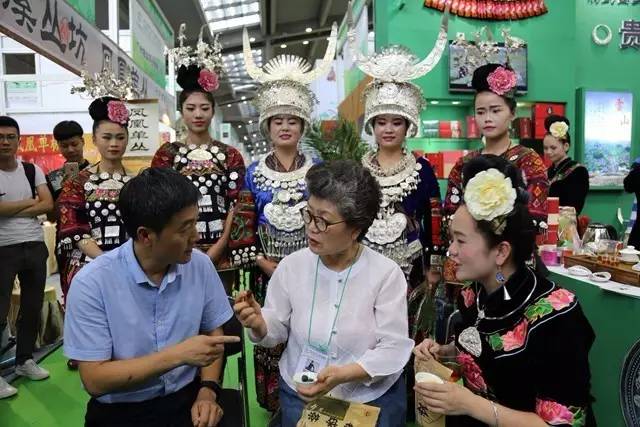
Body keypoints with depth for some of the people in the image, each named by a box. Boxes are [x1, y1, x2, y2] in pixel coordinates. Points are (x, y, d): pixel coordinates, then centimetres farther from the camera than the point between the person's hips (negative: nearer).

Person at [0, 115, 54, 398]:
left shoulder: (33, 170, 6)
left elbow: (48, 205, -3)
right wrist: (29, 202, -8)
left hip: (35, 246, 4)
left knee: (33, 307, 13)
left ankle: (25, 360, 29)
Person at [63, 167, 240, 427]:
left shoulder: (200, 265, -6)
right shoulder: (92, 284, -15)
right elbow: (94, 380, -14)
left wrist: (208, 392, -7)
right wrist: (178, 355, -20)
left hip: (187, 397, 2)